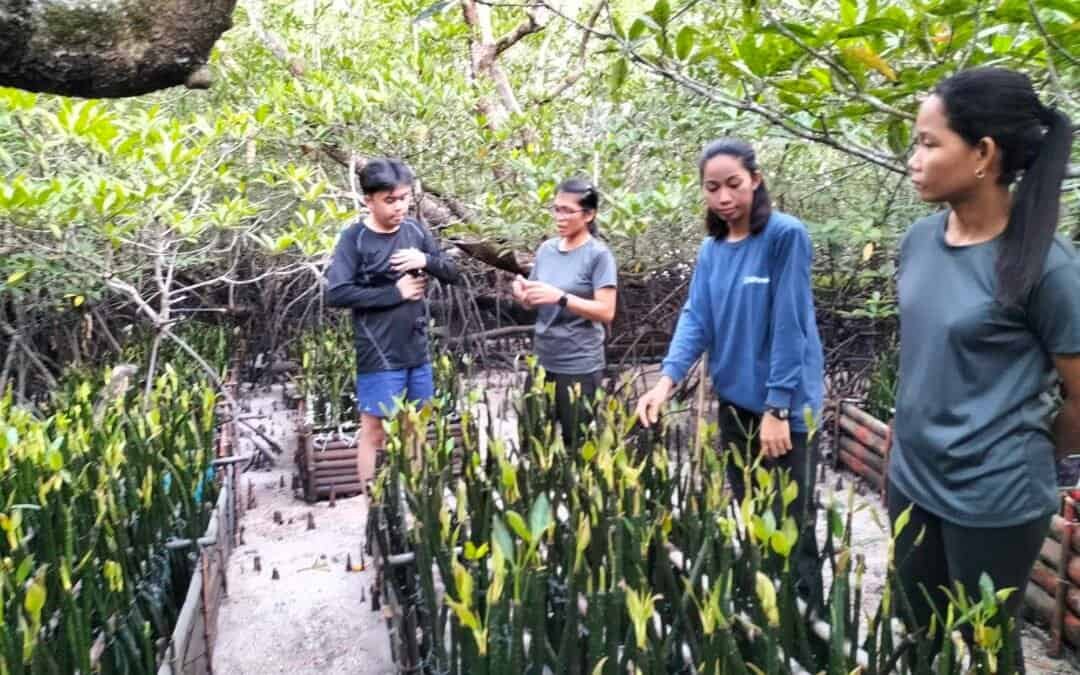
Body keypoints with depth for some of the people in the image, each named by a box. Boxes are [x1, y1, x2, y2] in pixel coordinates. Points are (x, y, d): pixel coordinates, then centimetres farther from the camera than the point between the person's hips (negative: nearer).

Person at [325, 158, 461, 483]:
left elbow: (453, 273, 8)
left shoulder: (415, 229, 5)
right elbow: (336, 294, -19)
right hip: (379, 356, -6)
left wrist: (426, 260, -13)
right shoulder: (355, 238, -11)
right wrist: (395, 292, -17)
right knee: (375, 433, 5)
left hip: (418, 352, 6)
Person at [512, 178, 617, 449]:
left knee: (575, 442, 6)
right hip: (542, 360, 6)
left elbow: (606, 312, -16)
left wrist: (560, 297, -26)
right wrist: (523, 295, -11)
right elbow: (534, 304, 11)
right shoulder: (546, 249, 6)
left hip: (579, 365, -5)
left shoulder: (598, 254, -10)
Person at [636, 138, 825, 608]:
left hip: (786, 406, -6)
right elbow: (696, 318, 0)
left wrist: (776, 409, -19)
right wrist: (667, 379, -16)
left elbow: (789, 325, -17)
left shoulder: (786, 236, -13)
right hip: (734, 402, 6)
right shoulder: (711, 249, 6)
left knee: (791, 530, 1)